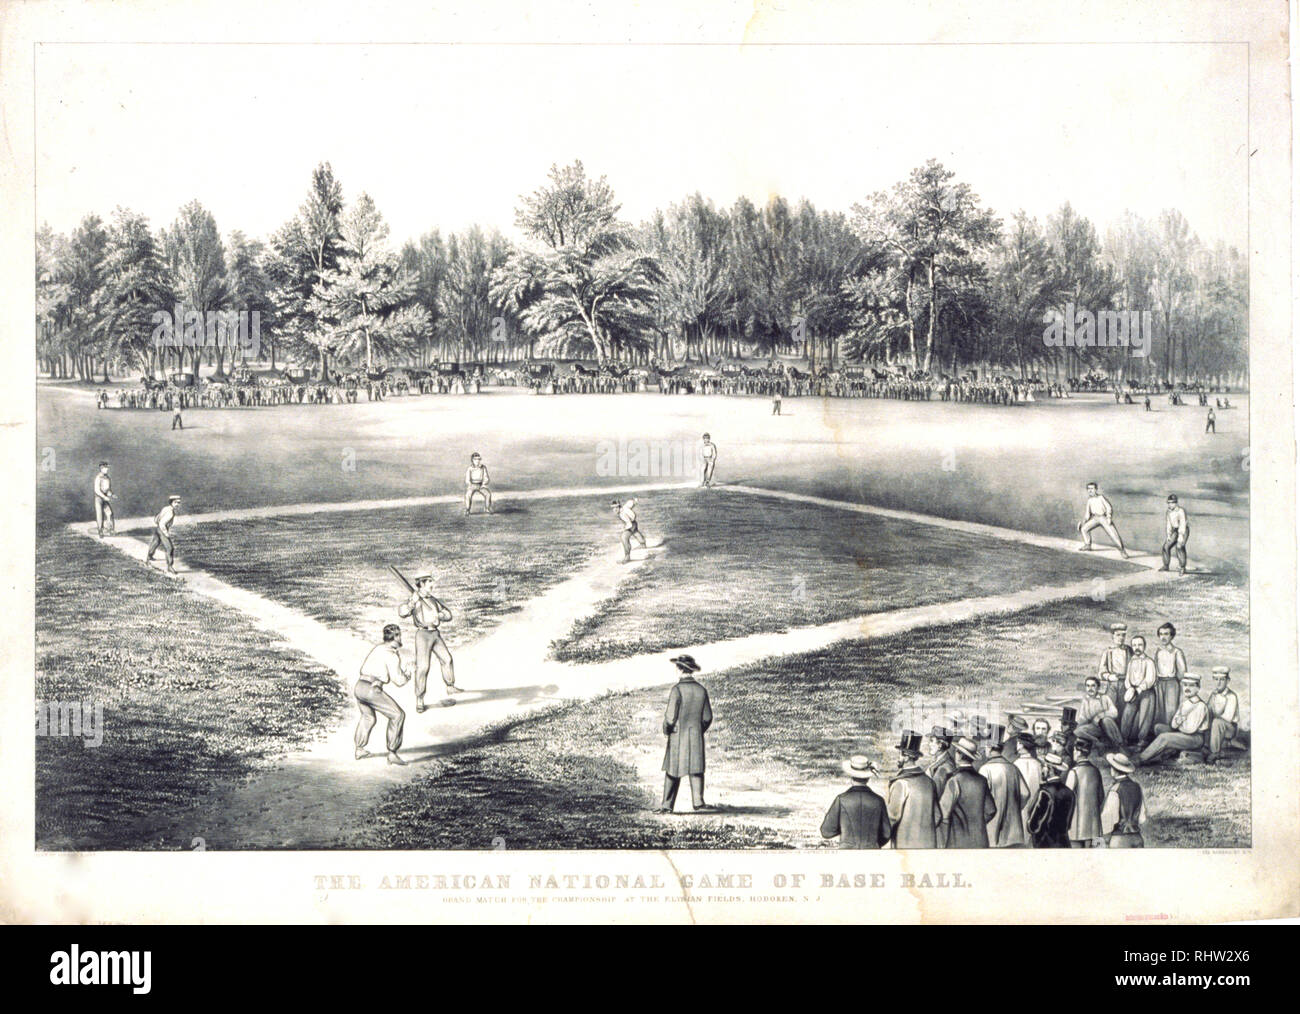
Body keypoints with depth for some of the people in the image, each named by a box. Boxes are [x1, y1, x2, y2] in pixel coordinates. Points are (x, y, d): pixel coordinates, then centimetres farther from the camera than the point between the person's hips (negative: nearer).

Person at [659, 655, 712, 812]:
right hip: (697, 737, 4)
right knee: (696, 769, 7)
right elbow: (708, 717, 5)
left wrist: (666, 731, 4)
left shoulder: (677, 689, -14)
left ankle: (667, 805, 11)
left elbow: (670, 716, -14)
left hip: (678, 736, -4)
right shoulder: (701, 690, 2)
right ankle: (698, 801, -5)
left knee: (673, 771, 6)